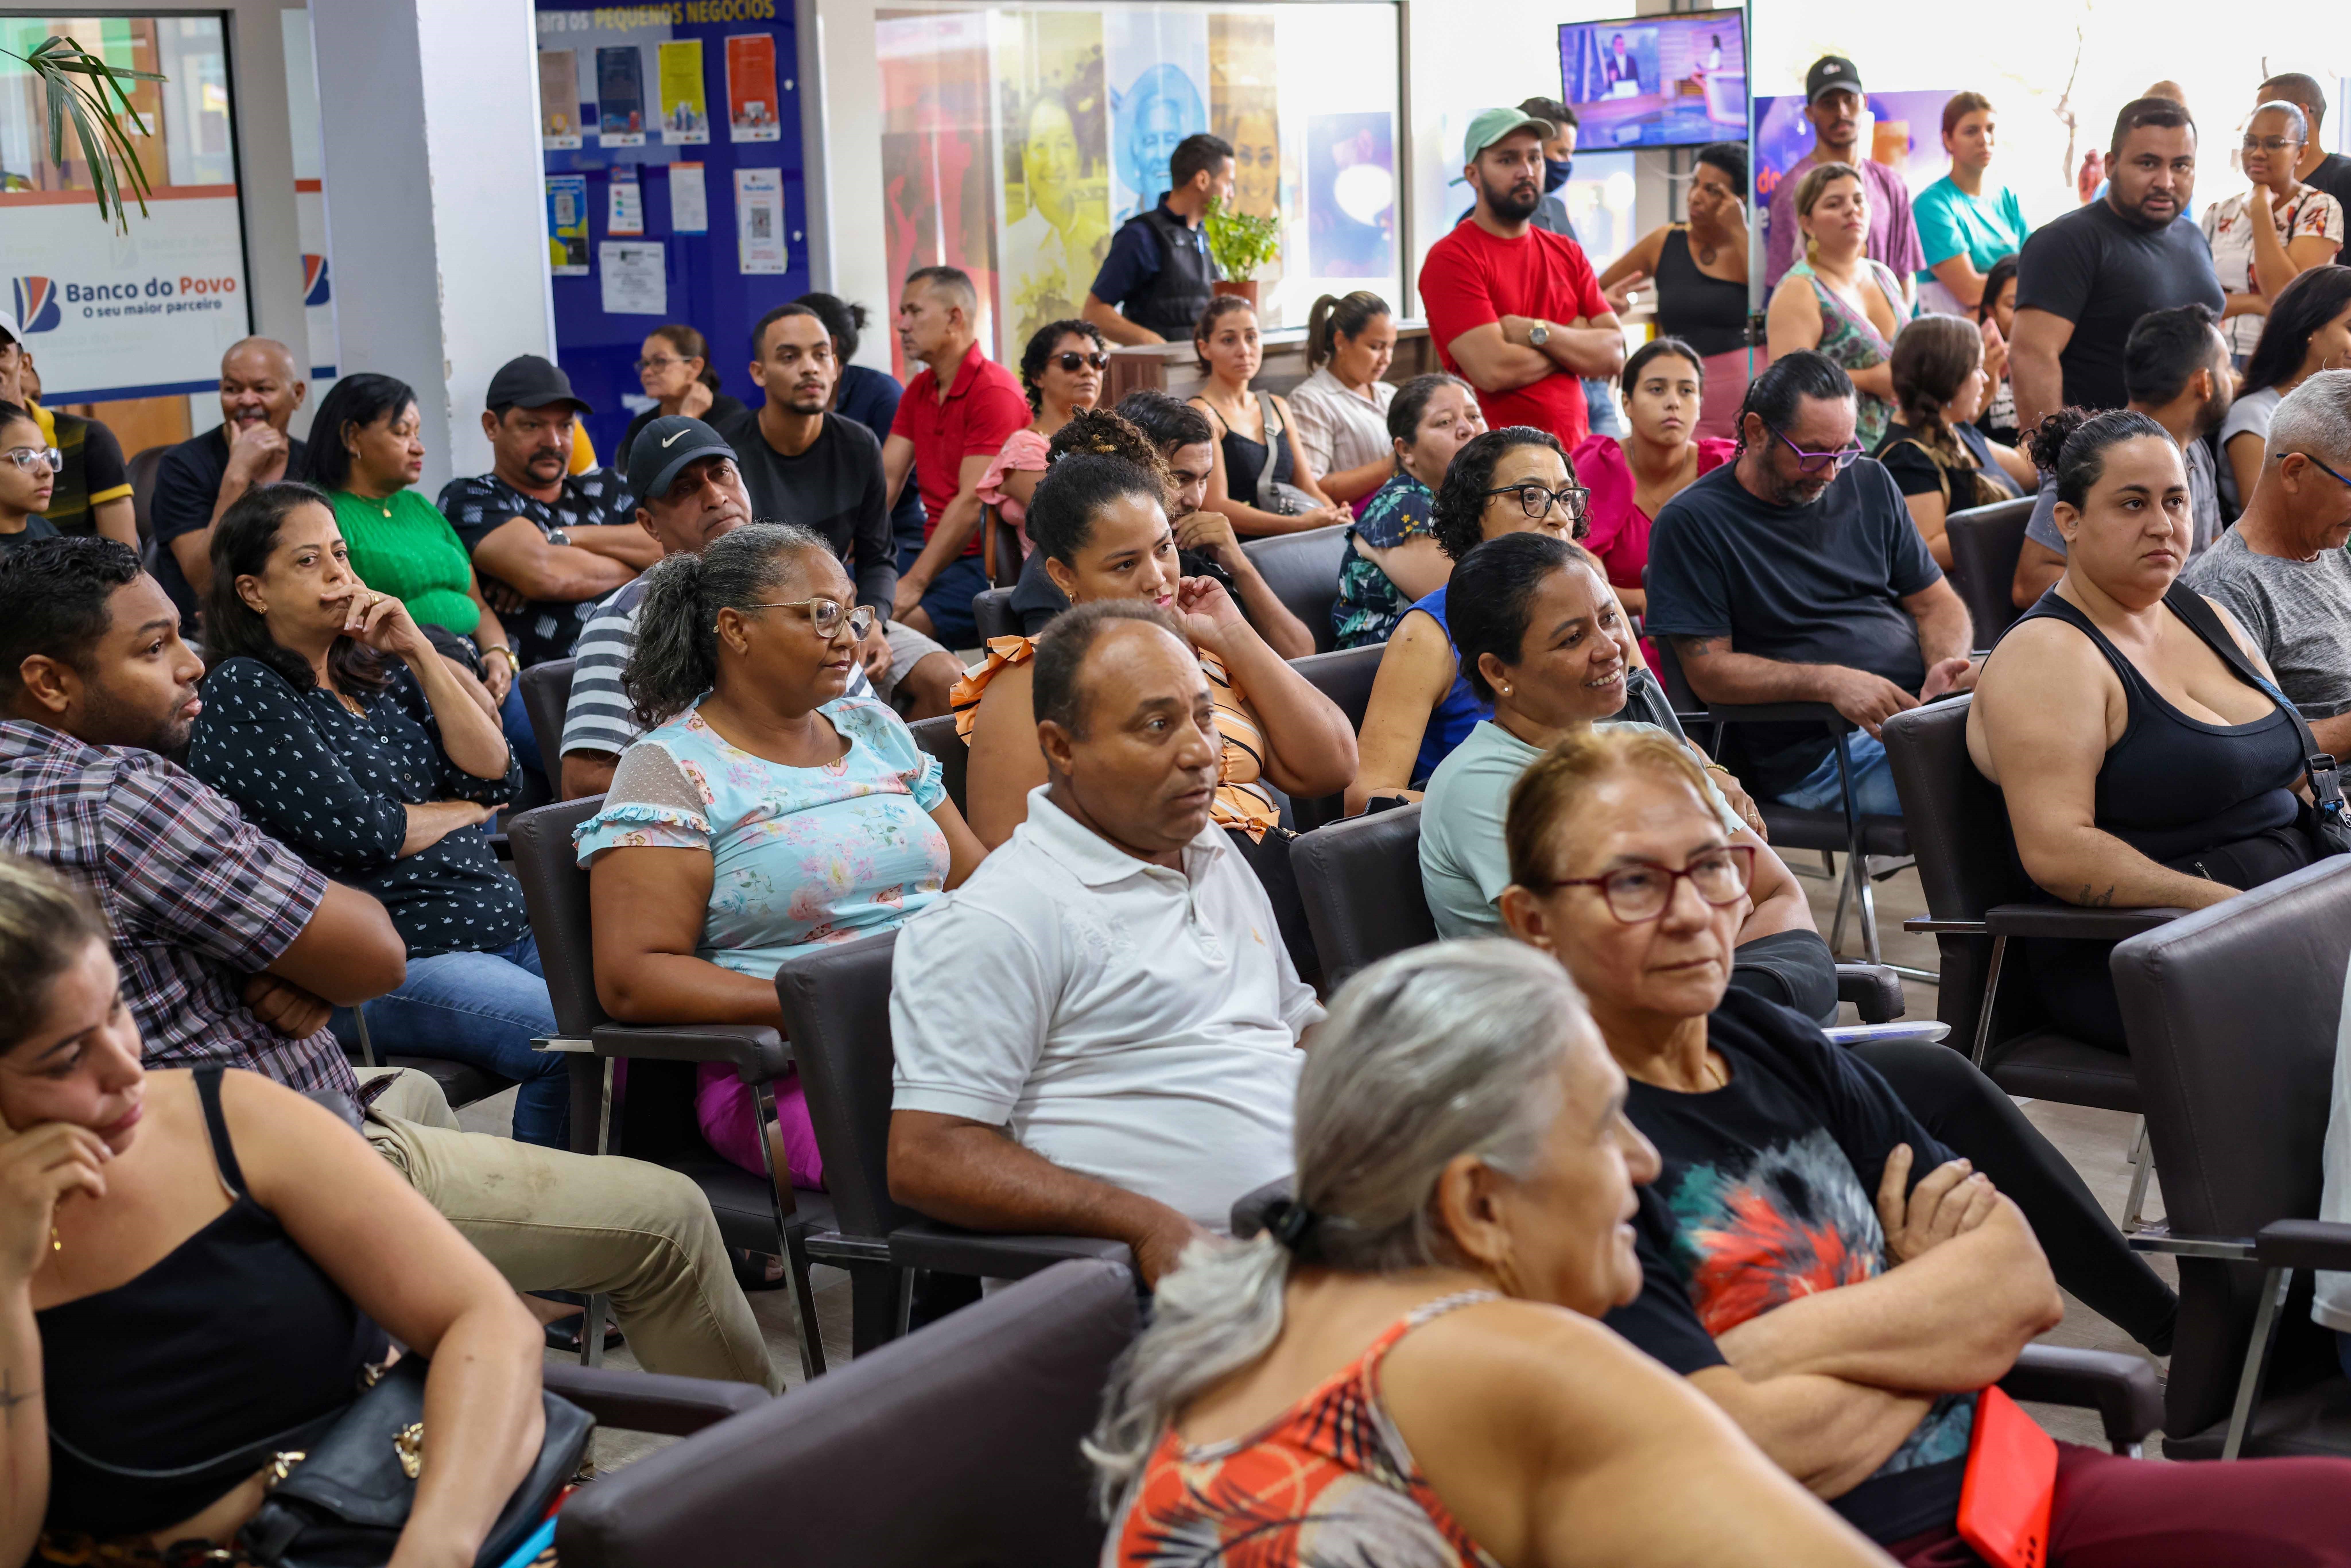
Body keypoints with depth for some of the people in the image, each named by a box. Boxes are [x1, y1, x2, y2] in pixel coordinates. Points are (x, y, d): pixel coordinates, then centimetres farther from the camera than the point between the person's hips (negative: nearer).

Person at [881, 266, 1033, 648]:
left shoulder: (995, 391, -13)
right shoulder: (919, 390, 16)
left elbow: (972, 502, -20)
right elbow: (885, 479, 9)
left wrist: (914, 584, -25)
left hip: (986, 563, -8)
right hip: (933, 552, 8)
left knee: (901, 623, -32)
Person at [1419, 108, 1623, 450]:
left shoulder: (1568, 255, 14)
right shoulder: (1451, 259, -5)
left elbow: (1614, 356, 4)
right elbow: (1494, 370, -16)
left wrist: (1537, 332, -11)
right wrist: (1574, 342, 1)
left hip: (1575, 448, 6)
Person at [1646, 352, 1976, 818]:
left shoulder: (1869, 484, 19)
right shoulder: (1691, 522, 0)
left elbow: (1937, 604, 21)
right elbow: (1708, 670, -5)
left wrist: (1945, 666, -4)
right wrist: (1831, 683, -18)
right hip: (1814, 753, -6)